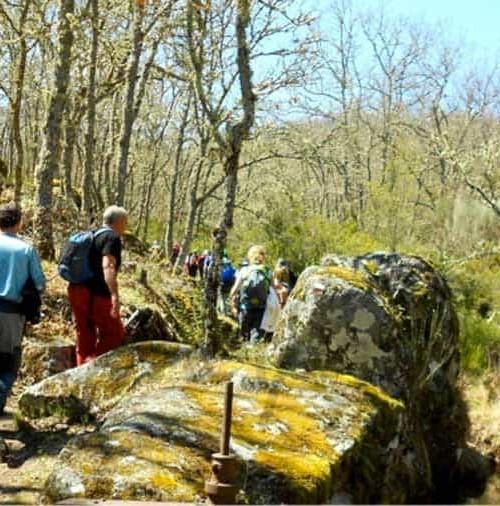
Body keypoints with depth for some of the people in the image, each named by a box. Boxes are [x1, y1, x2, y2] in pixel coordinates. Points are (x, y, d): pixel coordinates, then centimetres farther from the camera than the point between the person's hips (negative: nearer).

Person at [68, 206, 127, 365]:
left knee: (85, 335, 14)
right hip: (97, 294, -9)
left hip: (78, 291, 9)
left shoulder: (92, 235, 19)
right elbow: (108, 266, -23)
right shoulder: (112, 237, -9)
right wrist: (115, 295, -32)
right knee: (113, 334, 2)